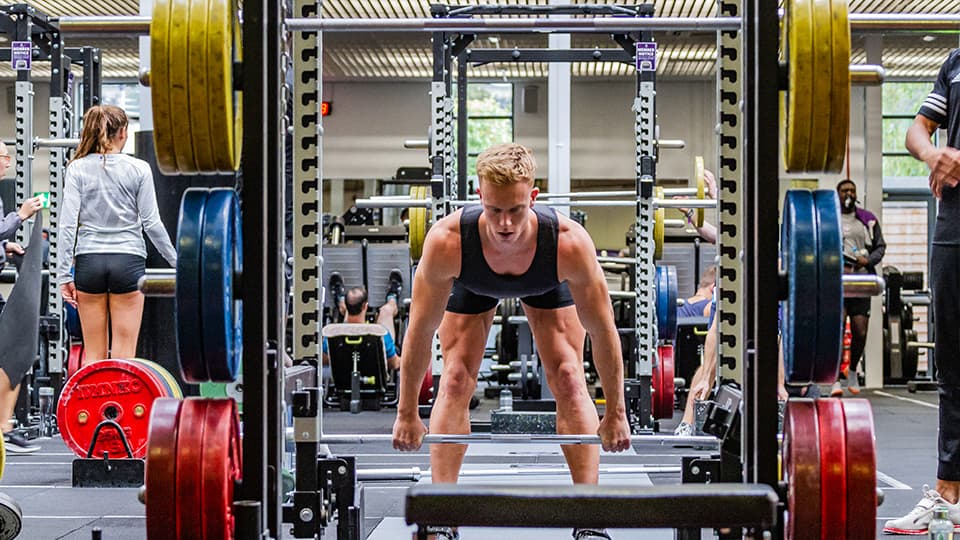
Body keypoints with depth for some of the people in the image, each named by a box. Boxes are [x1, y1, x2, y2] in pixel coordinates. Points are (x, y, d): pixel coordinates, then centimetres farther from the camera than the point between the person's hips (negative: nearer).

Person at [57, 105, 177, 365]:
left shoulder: (77, 168, 1)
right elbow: (151, 222, -2)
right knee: (124, 352, 2)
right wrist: (175, 260, 8)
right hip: (128, 260, -1)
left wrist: (64, 275, -2)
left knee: (93, 353, 8)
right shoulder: (139, 169, -1)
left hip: (89, 262, 1)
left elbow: (68, 223, -4)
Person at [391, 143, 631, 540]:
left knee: (569, 379, -12)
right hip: (471, 284, 0)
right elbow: (420, 330, -29)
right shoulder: (447, 242, -44)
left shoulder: (569, 243, -44)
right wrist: (407, 413, -21)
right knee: (456, 381, -11)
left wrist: (615, 413, -21)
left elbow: (602, 329, -29)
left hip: (548, 284, 0)